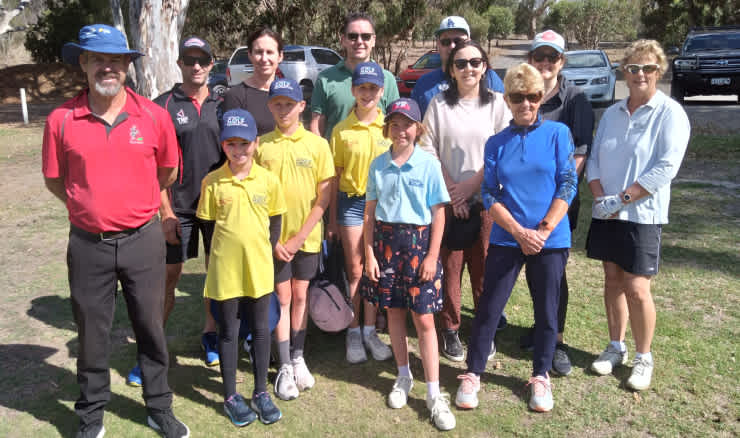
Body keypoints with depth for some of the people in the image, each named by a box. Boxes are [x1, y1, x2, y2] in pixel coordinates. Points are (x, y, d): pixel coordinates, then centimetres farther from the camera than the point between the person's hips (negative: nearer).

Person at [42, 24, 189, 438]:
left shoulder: (155, 115, -5)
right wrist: (94, 205, 7)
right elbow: (54, 179, 6)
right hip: (88, 245, 0)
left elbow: (168, 171, 9)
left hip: (144, 241, 0)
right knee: (92, 333, 14)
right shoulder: (62, 120, -5)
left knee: (151, 327, 13)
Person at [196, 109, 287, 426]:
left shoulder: (269, 180, -3)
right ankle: (231, 396, 25)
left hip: (260, 268, 1)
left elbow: (275, 222, 6)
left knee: (261, 329, 12)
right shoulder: (212, 182, -7)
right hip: (225, 269, -1)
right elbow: (208, 224, 1)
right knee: (229, 332, 11)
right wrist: (229, 249, -2)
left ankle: (261, 392, 28)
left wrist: (266, 252, 0)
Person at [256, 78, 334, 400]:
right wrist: (273, 239, -8)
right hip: (275, 238, 0)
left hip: (307, 237, 0)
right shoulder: (261, 146, -3)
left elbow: (324, 197, -5)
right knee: (282, 298, 5)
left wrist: (298, 238, -10)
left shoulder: (317, 144, -4)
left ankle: (298, 358, 26)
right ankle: (284, 366, 14)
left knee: (300, 296, 11)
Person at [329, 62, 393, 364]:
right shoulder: (342, 130, 0)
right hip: (351, 203, -1)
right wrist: (332, 218, 4)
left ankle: (370, 330, 22)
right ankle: (353, 332, 18)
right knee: (355, 271, 5)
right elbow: (335, 176, 4)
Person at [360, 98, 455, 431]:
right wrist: (369, 253, 1)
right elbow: (370, 212, 6)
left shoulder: (429, 164, -4)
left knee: (424, 318, -2)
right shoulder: (378, 165, 4)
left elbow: (438, 214, -3)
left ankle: (434, 394, 7)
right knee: (394, 312, 12)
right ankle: (403, 377, 31)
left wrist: (432, 256, -8)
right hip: (386, 241, 3)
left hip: (419, 241, -3)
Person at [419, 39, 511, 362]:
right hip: (447, 199, 0)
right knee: (449, 267, 3)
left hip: (485, 199, 0)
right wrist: (450, 189, -7)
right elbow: (427, 149, 1)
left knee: (484, 268, 4)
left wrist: (470, 185, -10)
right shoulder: (439, 103, 6)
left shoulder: (497, 103, 5)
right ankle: (450, 331, 17)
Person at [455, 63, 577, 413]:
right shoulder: (496, 143, 4)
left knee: (547, 311, 10)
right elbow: (490, 195, -1)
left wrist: (543, 231, -13)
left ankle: (540, 377, 29)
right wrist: (519, 232, -13)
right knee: (489, 307, 3)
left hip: (551, 240, 0)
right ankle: (472, 374, 19)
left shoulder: (558, 133, 0)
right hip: (506, 239, 1)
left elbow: (568, 184, -5)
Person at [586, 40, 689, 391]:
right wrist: (600, 198, -8)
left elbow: (665, 168, -15)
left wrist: (620, 198, -18)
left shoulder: (670, 113, -6)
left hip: (642, 214, -5)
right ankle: (616, 348, 26)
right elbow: (593, 160, 8)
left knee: (636, 288, -4)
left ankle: (643, 358, 15)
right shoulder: (611, 114, 10)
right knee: (612, 280, 11)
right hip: (606, 214, 5)